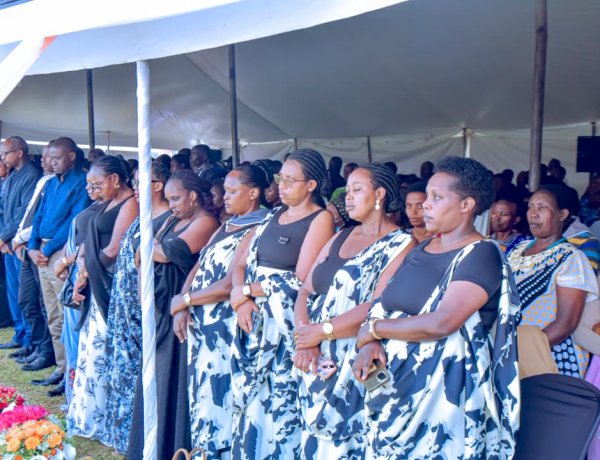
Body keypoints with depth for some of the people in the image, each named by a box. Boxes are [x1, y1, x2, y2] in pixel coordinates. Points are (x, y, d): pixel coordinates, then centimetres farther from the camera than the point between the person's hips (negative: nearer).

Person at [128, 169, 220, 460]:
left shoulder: (206, 222, -10)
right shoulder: (173, 221, 17)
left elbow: (168, 253, -18)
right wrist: (159, 248, -10)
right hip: (161, 306, 8)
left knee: (175, 376, -2)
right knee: (159, 375, 13)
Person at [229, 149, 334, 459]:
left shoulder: (321, 219, -7)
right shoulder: (272, 217, 14)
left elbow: (300, 281, -15)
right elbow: (241, 264, 10)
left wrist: (246, 291, -9)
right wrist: (240, 300, -10)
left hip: (286, 326, -6)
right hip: (254, 321, 7)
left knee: (279, 401, 0)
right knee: (248, 399, 11)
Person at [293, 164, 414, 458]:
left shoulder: (401, 244, -8)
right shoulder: (340, 238, 13)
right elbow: (306, 291, 7)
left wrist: (322, 330, -15)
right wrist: (304, 337, -10)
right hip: (317, 363, 6)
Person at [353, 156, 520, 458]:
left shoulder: (481, 255, -13)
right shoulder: (421, 249, 11)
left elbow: (441, 324, -25)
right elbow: (381, 302, 8)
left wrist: (372, 329, -13)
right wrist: (371, 343, -13)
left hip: (442, 392, -7)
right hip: (391, 381, 7)